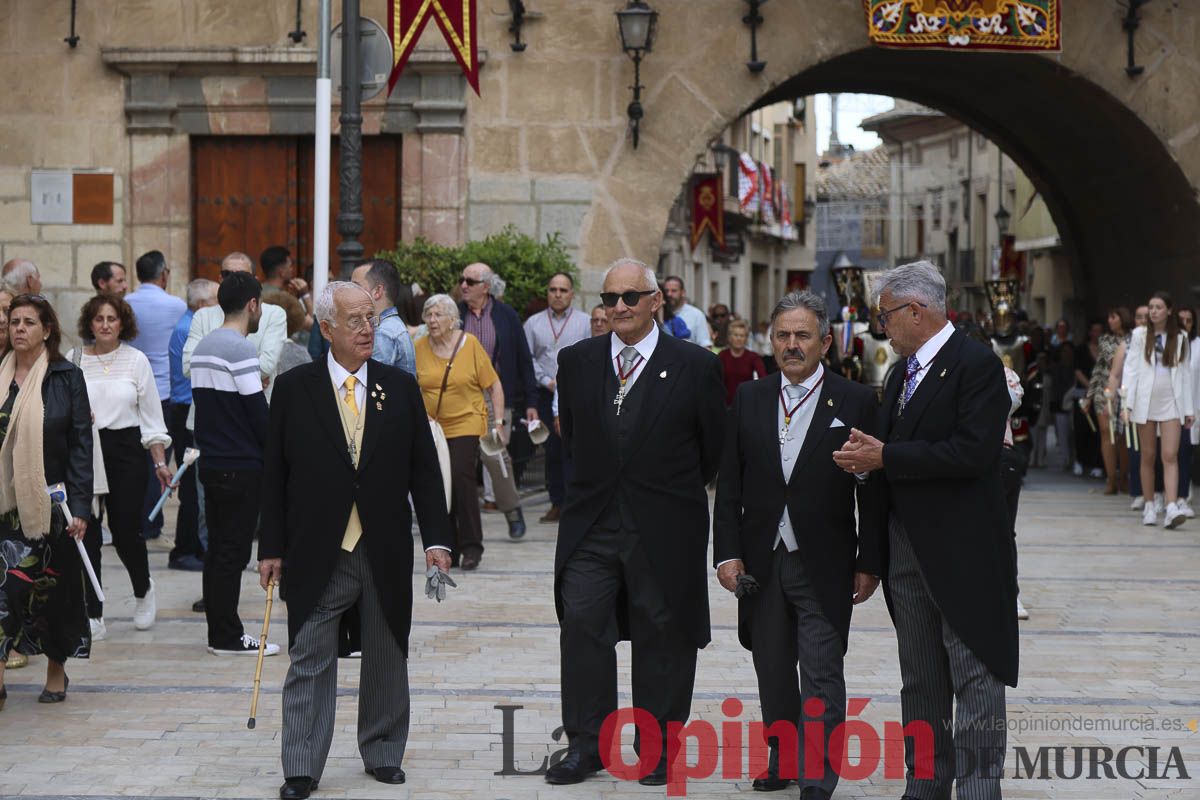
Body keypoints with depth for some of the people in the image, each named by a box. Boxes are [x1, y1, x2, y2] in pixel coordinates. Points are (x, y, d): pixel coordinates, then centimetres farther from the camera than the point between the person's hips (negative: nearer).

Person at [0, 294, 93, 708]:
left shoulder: (67, 378, -3)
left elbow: (81, 444, -5)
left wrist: (80, 506, -10)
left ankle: (56, 669, 25)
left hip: (50, 500, -2)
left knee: (54, 586, 8)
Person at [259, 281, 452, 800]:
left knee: (386, 658, 11)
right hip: (317, 554, -2)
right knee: (310, 661, 0)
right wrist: (272, 548, -2)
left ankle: (382, 753, 26)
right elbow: (276, 475, 1)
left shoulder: (400, 387, 4)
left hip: (386, 551, 2)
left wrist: (436, 538, -3)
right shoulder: (294, 388, 0)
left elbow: (423, 470, 5)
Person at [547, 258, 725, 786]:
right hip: (592, 523, 3)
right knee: (581, 625, -2)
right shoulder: (576, 361, 5)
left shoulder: (695, 366, -4)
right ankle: (587, 744, 7)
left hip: (664, 528, -2)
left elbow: (713, 447, 5)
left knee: (662, 636, 5)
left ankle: (658, 749, 16)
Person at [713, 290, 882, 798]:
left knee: (821, 676, -3)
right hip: (762, 562, 4)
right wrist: (728, 552, -1)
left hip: (824, 566, -4)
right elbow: (729, 485, 7)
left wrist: (869, 563, -6)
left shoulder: (855, 402, -3)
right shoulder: (749, 400, 7)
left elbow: (873, 492, -3)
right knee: (772, 670, 13)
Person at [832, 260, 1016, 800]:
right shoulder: (903, 375, 17)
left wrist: (884, 457, -18)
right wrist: (865, 456, -5)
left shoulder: (977, 364, -11)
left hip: (963, 550, -9)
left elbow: (973, 452, -22)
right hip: (908, 547, 9)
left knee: (975, 678, -5)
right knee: (920, 682, 13)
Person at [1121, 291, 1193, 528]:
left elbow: (1185, 374, 10)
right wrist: (1127, 403, -7)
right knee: (1148, 457, 5)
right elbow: (1130, 369, 1)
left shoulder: (1180, 339, 8)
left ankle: (1171, 508, -21)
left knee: (1170, 456, -11)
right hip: (1145, 402, 0)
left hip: (1171, 403, 0)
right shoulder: (1139, 335, 4)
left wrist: (1189, 408, 8)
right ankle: (1149, 507, 14)